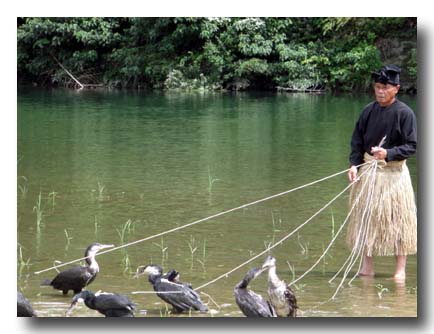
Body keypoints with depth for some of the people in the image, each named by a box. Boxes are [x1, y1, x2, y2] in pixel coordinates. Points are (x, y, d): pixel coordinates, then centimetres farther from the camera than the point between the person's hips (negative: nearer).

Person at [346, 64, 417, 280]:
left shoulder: (404, 113, -7)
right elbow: (357, 140, 8)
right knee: (365, 217, 8)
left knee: (397, 219, -1)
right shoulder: (368, 111, 5)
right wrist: (354, 164, -6)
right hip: (367, 171, 4)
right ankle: (367, 267, 19)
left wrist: (388, 153, -23)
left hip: (393, 171, -4)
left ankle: (400, 269, 7)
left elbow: (411, 146, -9)